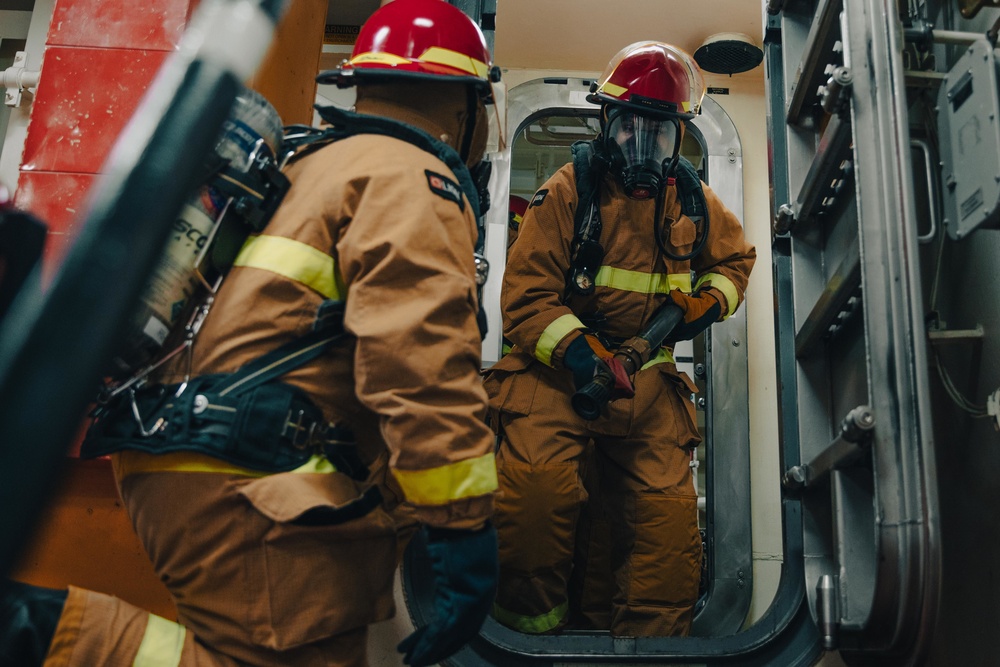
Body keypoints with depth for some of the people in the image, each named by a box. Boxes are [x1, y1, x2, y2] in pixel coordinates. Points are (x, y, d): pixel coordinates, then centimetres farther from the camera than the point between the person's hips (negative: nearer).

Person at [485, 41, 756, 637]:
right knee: (539, 482, -28)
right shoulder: (570, 190, -4)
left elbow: (737, 257, 30)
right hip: (558, 365, -4)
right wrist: (577, 349, -26)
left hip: (646, 376, 5)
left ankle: (653, 639, 20)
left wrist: (711, 301, 7)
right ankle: (530, 619, -3)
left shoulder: (694, 203, 11)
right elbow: (526, 293, -9)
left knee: (671, 512, -3)